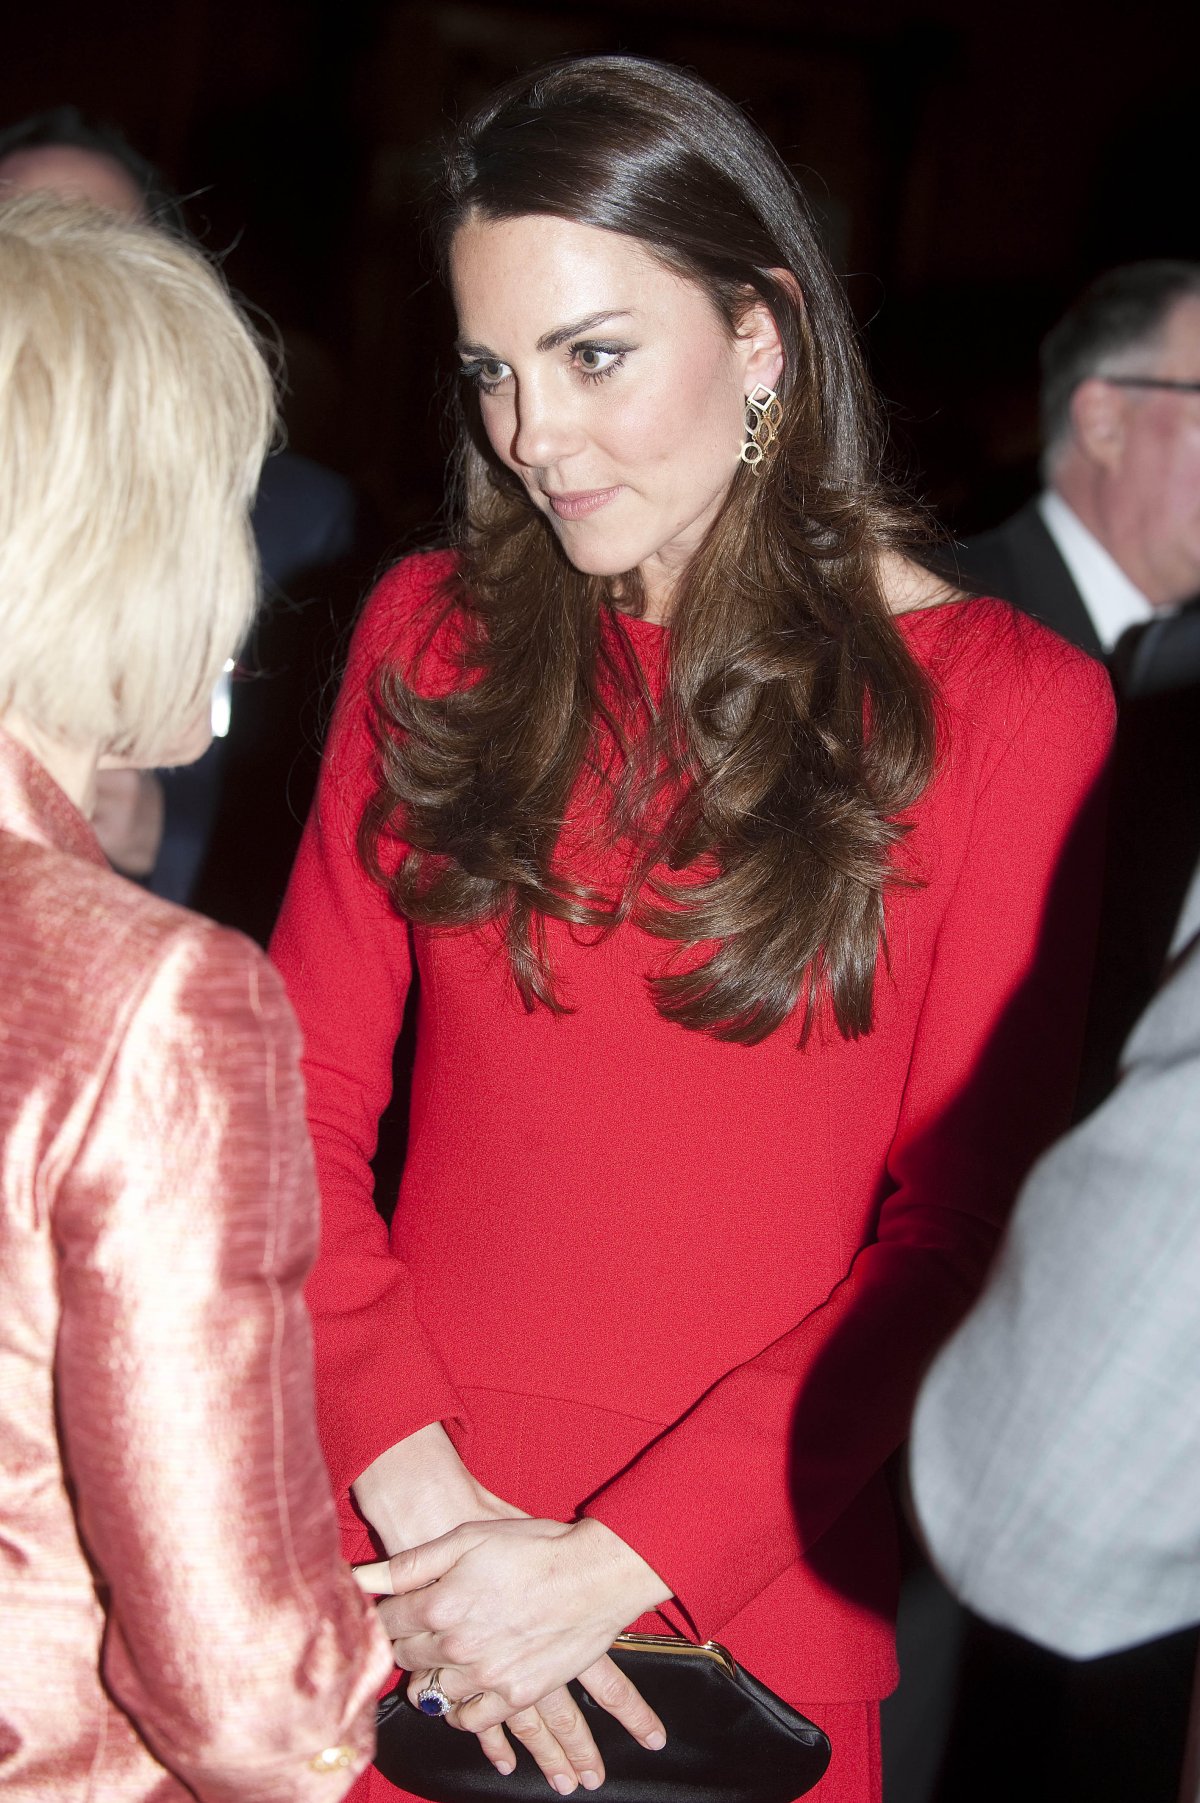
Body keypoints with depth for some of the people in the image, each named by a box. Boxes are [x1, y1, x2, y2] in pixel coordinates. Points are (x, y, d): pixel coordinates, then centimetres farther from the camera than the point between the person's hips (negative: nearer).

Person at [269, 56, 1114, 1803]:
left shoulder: (1004, 703, -7)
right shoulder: (433, 630, 2)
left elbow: (963, 1220, -9)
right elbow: (305, 1091, -1)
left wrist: (618, 1562, -16)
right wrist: (416, 1487, -14)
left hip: (741, 1603, -2)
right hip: (392, 1537, 2)